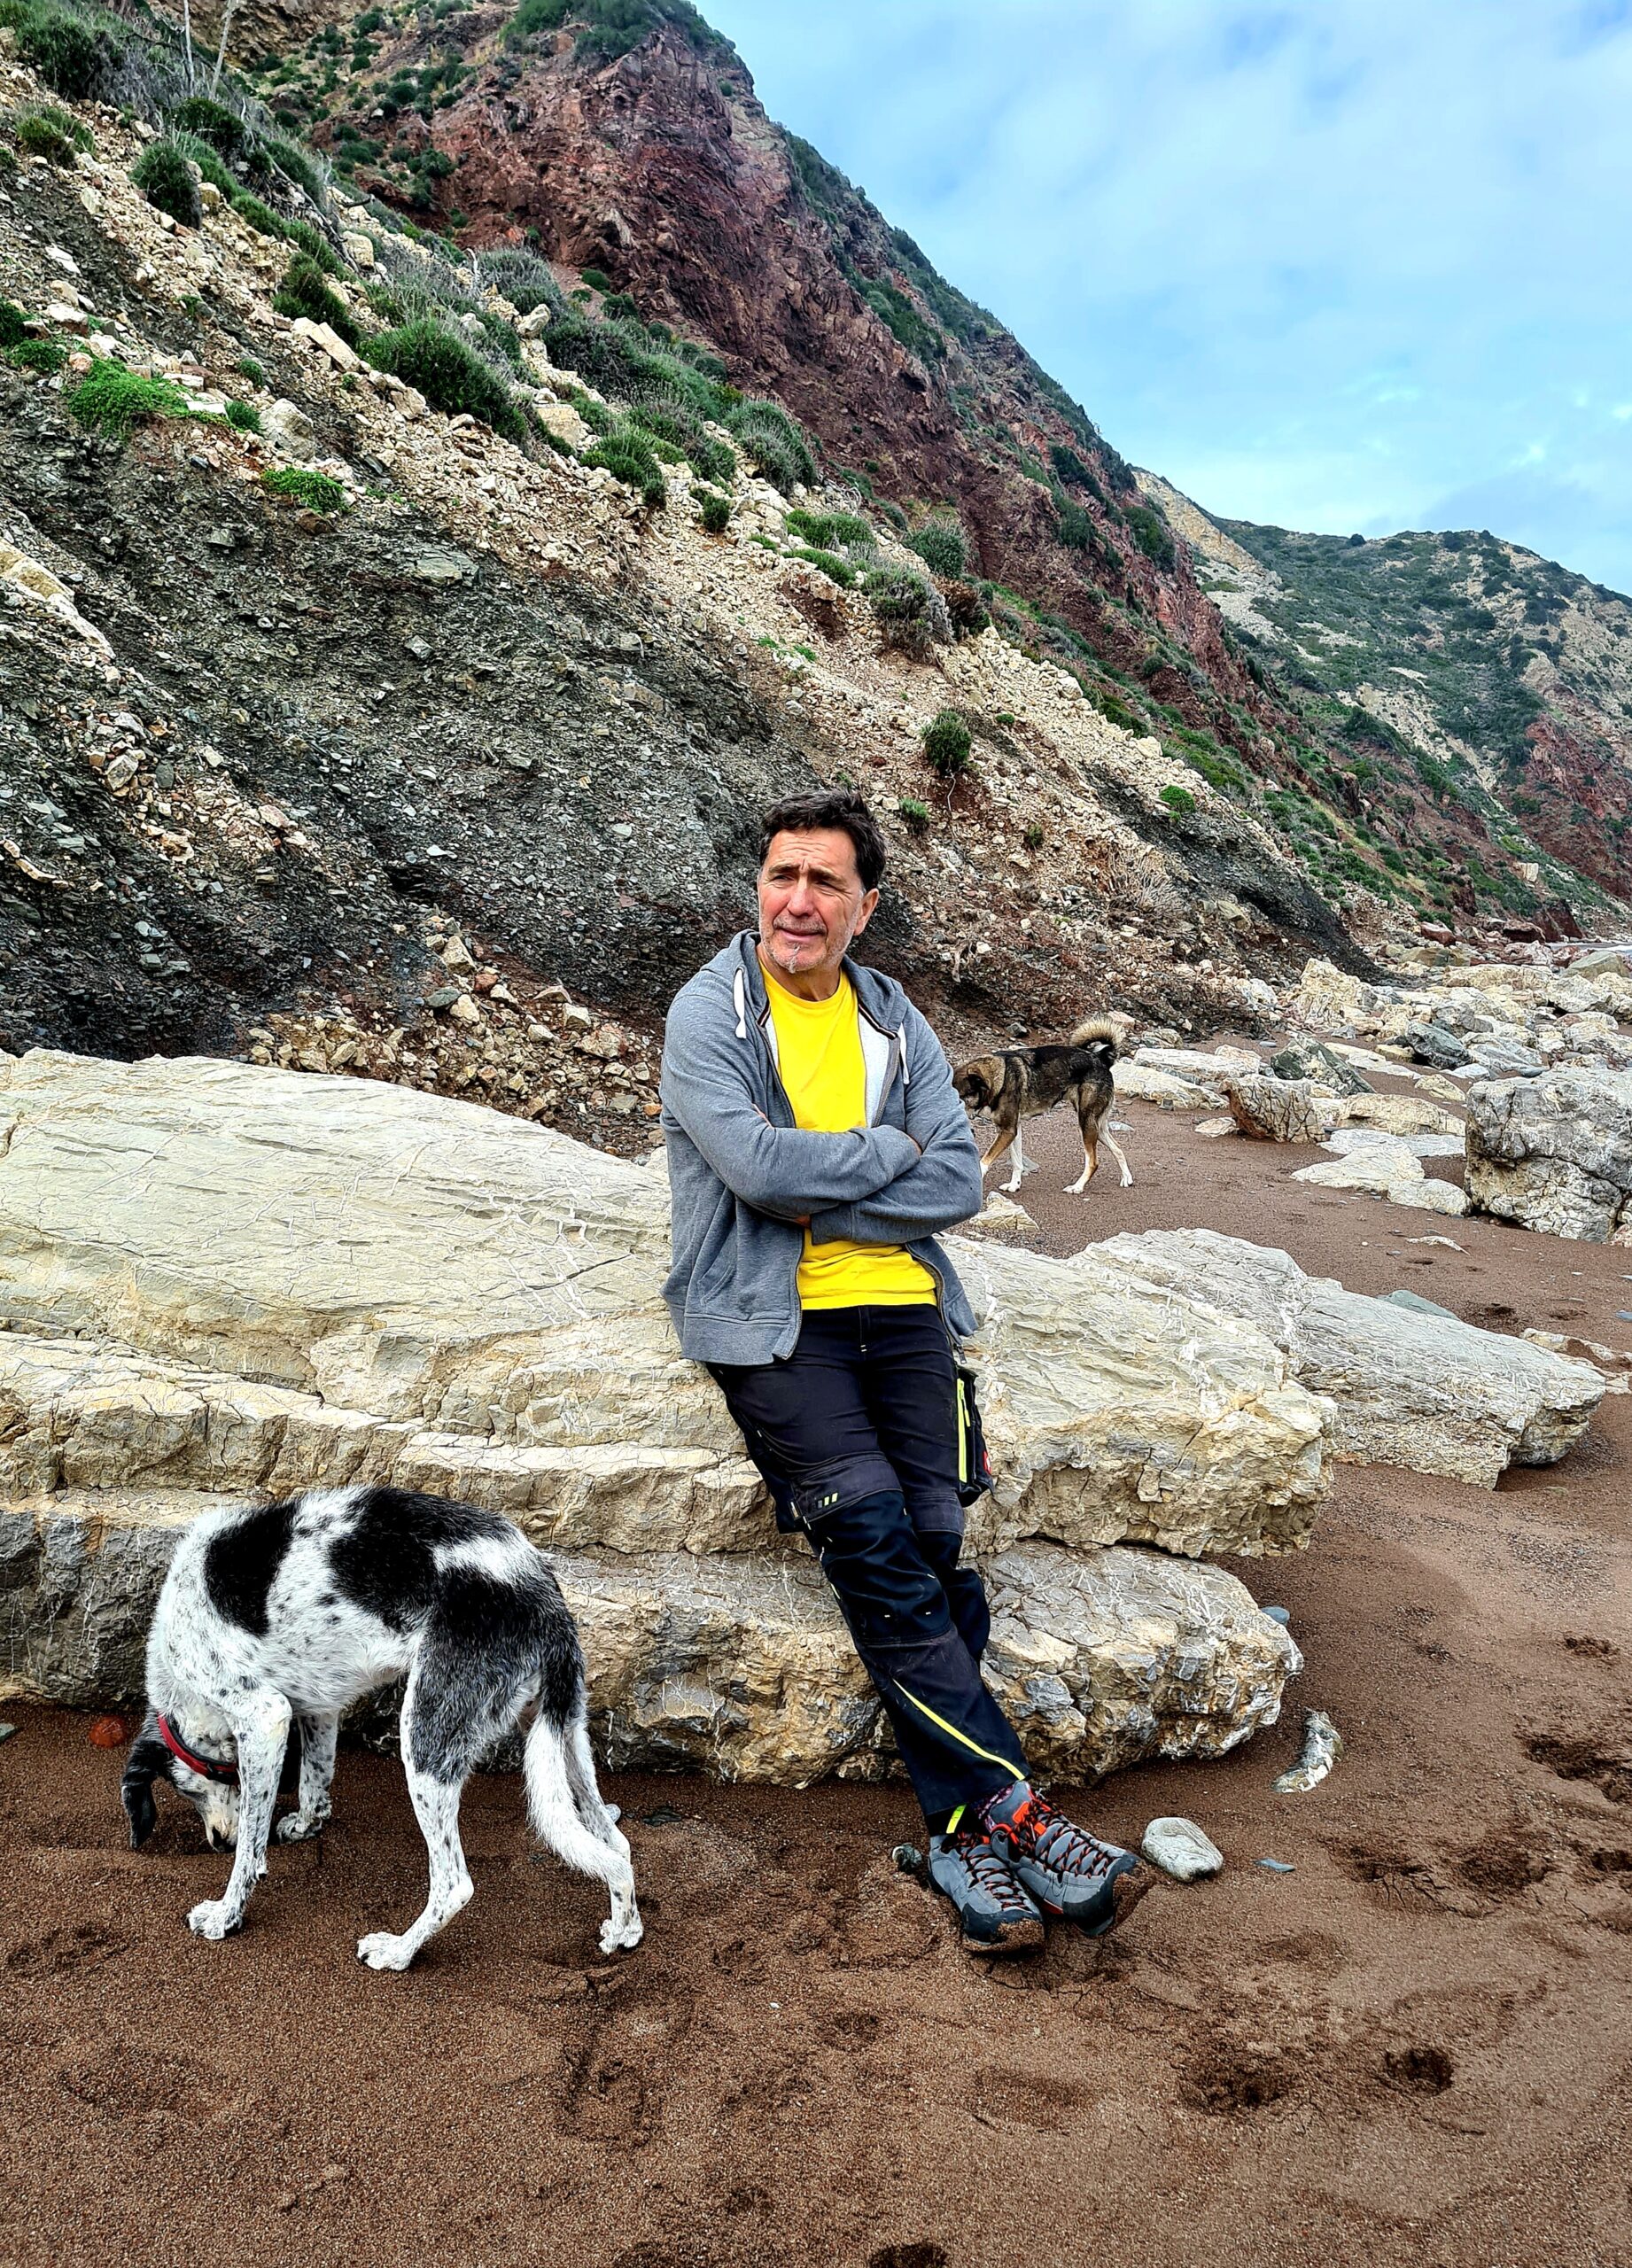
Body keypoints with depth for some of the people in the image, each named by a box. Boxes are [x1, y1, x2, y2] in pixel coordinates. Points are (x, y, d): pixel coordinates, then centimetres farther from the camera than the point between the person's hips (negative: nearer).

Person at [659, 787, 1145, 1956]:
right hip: (771, 1322, -3)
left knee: (941, 1538, -15)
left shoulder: (894, 1019, 15)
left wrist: (819, 1199, -6)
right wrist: (891, 1149, -2)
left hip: (899, 1306, 4)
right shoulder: (710, 1013, 2)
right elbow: (757, 1165, -15)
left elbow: (961, 1183, 5)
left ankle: (962, 1828, -5)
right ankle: (1013, 1807, -12)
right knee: (874, 1534, -21)